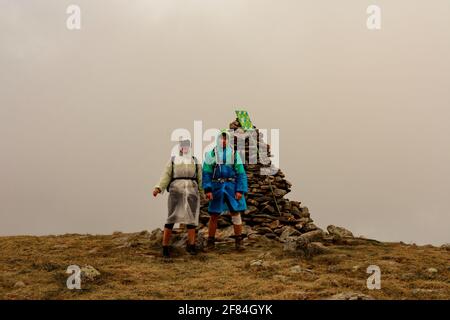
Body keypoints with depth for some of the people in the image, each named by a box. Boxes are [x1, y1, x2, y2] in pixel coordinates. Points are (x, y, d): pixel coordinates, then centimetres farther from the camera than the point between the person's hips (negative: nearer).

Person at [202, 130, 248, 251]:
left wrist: (240, 190, -7)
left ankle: (238, 241, 6)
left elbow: (241, 173, 2)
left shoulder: (234, 154, 4)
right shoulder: (211, 154, 1)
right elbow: (206, 173, -2)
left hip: (231, 187, 0)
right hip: (217, 187, 0)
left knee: (236, 213, -3)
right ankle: (210, 242, 13)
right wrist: (207, 190, -11)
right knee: (213, 216, 3)